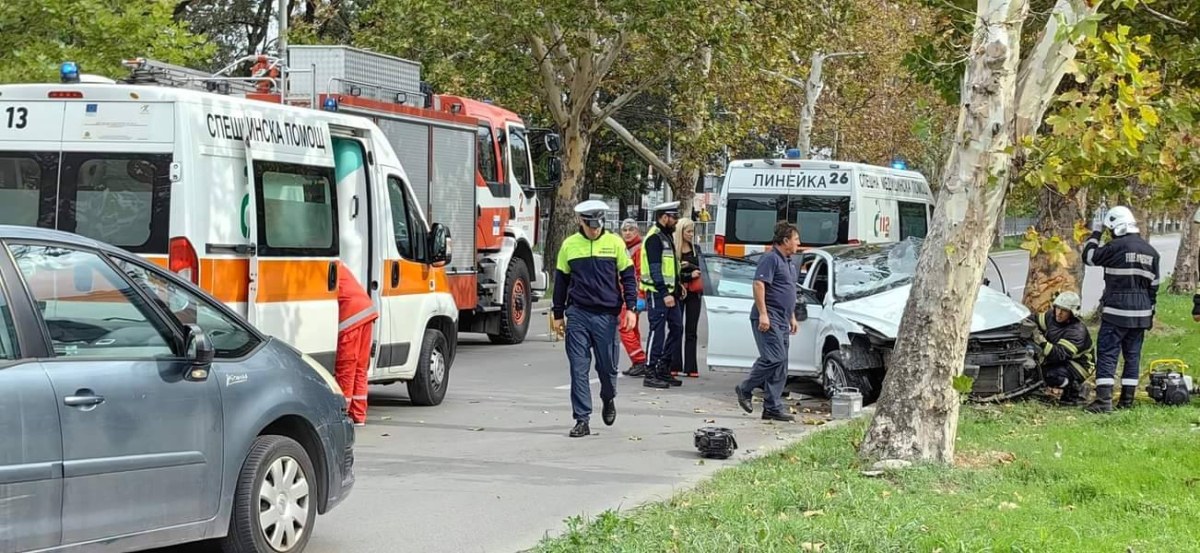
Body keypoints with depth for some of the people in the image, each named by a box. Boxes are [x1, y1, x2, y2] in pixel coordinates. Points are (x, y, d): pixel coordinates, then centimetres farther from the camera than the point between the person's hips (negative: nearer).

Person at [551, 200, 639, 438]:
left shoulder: (615, 243, 2)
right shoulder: (569, 245, 5)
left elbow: (628, 277, 7)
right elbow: (561, 281, 12)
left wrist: (630, 308, -3)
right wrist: (558, 314, 12)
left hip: (606, 315, 0)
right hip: (578, 314, 0)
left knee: (608, 366, 7)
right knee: (578, 369, -3)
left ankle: (608, 400, 38)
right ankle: (582, 420, 0)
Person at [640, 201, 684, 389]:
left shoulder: (666, 236, 19)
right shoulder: (654, 238, -13)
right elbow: (655, 269, -20)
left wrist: (677, 286, 20)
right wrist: (665, 293, -25)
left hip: (668, 292, 10)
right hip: (658, 293, -10)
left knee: (676, 328, 12)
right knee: (658, 331, -8)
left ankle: (663, 370, 20)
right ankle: (651, 375, -5)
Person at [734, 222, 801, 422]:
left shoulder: (788, 262, 21)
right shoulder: (771, 259, -10)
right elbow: (759, 285, -18)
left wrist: (792, 317, 25)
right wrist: (763, 314, -23)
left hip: (782, 322, 10)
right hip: (768, 319, -10)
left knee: (780, 365, 5)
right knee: (774, 358, -17)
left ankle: (772, 408, 6)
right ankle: (745, 389, -1)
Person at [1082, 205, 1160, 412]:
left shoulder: (1117, 247, -13)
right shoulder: (1151, 251, 11)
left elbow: (1089, 257, -1)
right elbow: (1153, 285, 15)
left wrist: (1096, 233, 9)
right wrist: (1150, 312, 22)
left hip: (1117, 311, -7)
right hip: (1141, 313, 7)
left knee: (1107, 353, -6)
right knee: (1133, 355, 12)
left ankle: (1104, 400, -14)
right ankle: (1127, 400, 14)